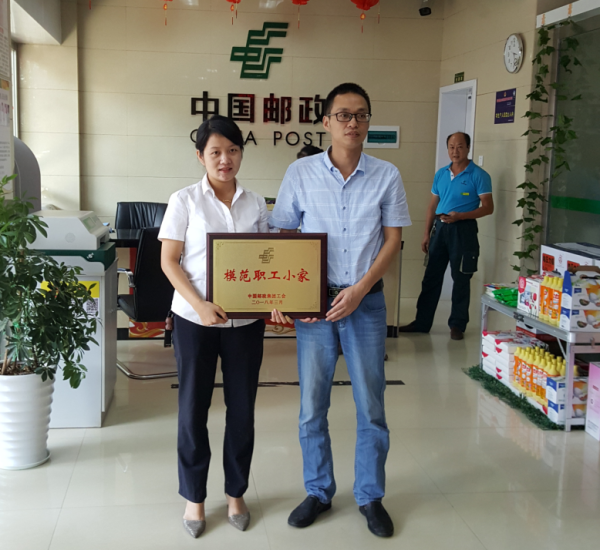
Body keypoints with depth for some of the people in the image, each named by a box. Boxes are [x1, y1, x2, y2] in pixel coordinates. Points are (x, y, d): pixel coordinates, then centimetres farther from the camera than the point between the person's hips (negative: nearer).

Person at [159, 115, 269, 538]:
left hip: (245, 320, 3)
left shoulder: (255, 204, 5)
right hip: (195, 320, -2)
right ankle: (194, 497, 24)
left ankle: (236, 492, 28)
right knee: (193, 408, 7)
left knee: (242, 408, 10)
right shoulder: (185, 201, -3)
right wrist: (200, 305, -18)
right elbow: (169, 261, -5)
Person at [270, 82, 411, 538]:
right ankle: (318, 492, 27)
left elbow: (393, 239, -1)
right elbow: (284, 236, 4)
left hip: (365, 301, 0)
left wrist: (360, 289, -12)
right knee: (312, 405, 9)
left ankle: (371, 496, 24)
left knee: (371, 405, 7)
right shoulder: (300, 173, 0)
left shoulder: (386, 176, 0)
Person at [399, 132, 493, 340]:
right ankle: (422, 322, 16)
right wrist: (426, 233, 10)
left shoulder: (478, 175, -6)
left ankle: (457, 325, 13)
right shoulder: (441, 174, 11)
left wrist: (459, 216, -21)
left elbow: (488, 207, -10)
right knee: (431, 277, 8)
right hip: (439, 228, 5)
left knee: (461, 280, 2)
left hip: (463, 230, -5)